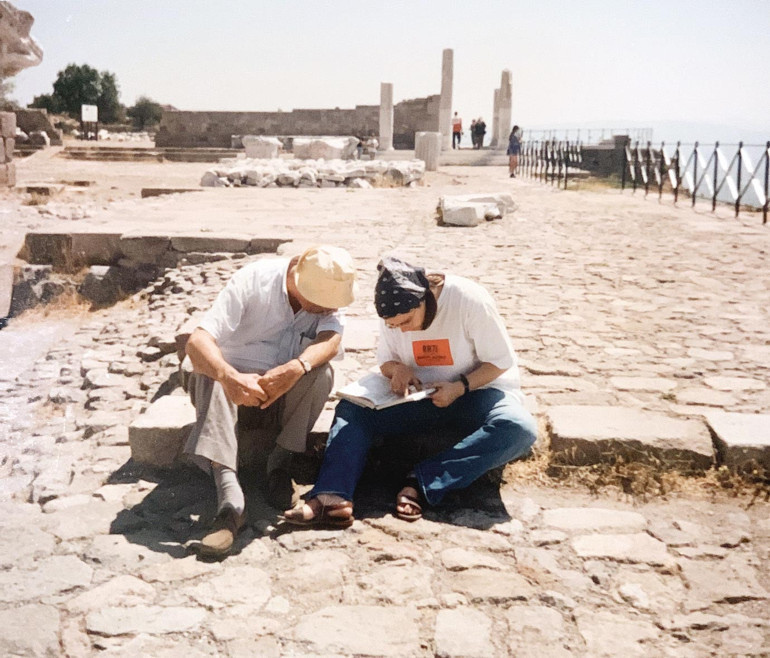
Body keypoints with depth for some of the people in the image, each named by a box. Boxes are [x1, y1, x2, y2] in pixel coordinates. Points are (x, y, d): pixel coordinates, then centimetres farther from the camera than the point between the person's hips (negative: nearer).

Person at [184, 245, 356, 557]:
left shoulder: (327, 292, -8)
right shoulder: (252, 281, -19)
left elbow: (331, 340, -27)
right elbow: (197, 341, -29)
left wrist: (297, 368, -50)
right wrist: (228, 376, -51)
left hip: (287, 392, 2)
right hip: (237, 382, -2)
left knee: (320, 372, -30)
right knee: (209, 374, -35)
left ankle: (280, 462, -13)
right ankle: (230, 498, -44)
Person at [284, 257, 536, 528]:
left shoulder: (470, 300, -19)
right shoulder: (392, 315, -5)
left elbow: (500, 362, -12)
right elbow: (385, 361, 9)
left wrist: (461, 387, -26)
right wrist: (397, 369, -15)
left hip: (478, 391, -3)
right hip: (423, 396, 4)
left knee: (519, 429, -37)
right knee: (351, 409, -17)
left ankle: (420, 483, -38)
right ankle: (333, 498, -37)